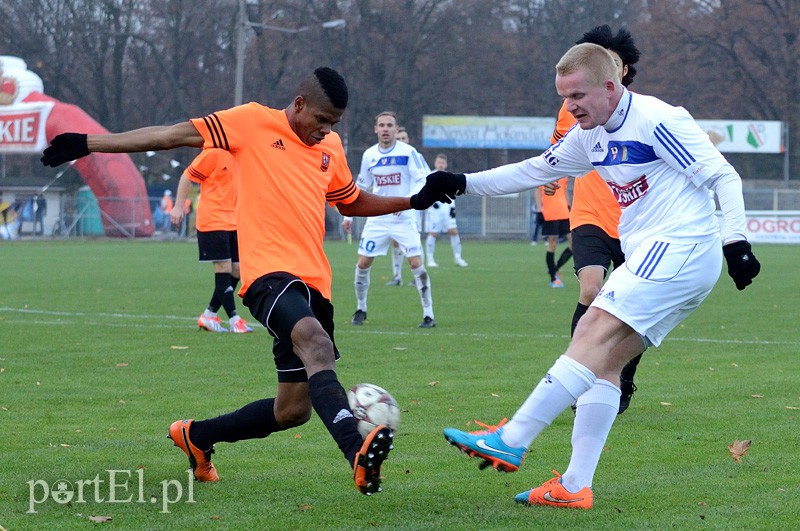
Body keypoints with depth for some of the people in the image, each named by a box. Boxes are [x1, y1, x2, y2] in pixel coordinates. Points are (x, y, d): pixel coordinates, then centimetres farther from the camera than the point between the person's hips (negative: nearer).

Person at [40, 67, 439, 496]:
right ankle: (357, 452, -54)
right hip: (269, 272, -7)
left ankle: (196, 436, 31)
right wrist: (87, 144, 1)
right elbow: (173, 135, 2)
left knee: (294, 410, 7)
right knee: (317, 345, -36)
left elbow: (351, 202, 36)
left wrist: (413, 202, 24)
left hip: (314, 283, 7)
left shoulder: (331, 147, 19)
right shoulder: (254, 122, 1)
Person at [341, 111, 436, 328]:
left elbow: (423, 180, -12)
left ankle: (428, 315, -4)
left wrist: (407, 201, -27)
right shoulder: (369, 155, 6)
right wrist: (349, 216, 15)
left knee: (416, 263, -12)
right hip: (377, 219, 4)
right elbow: (361, 187, 17)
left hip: (403, 218, -4)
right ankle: (361, 309, 20)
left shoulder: (408, 152, -8)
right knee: (363, 263, 0)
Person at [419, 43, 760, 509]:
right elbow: (536, 171, 25)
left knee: (596, 331, -18)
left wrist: (735, 242, -19)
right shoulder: (591, 136, 14)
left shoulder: (656, 121, -11)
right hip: (649, 256, 9)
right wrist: (464, 184, 20)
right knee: (605, 361, 2)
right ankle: (575, 487, 1)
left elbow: (723, 176, -12)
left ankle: (511, 442, -23)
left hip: (679, 250, -9)